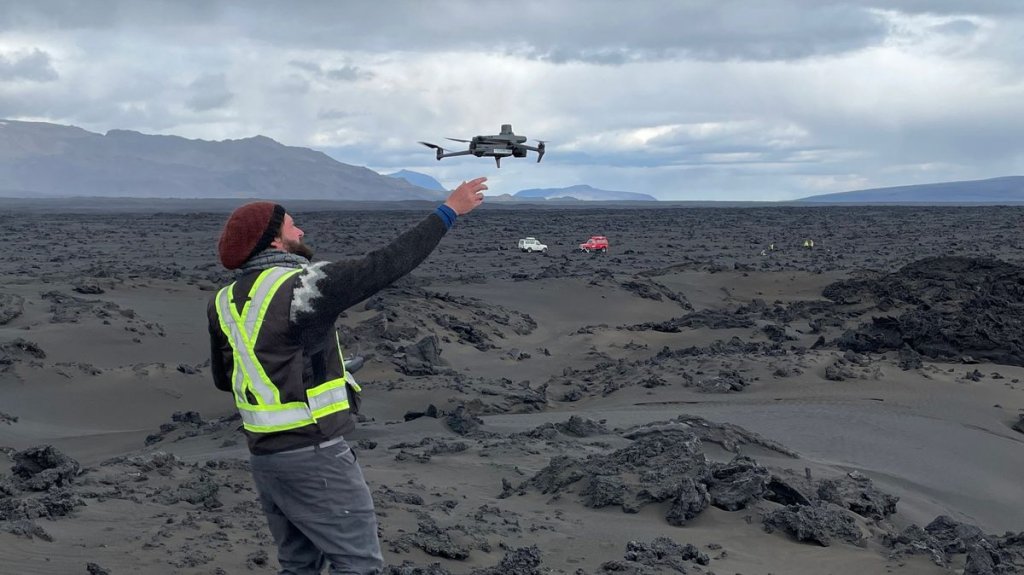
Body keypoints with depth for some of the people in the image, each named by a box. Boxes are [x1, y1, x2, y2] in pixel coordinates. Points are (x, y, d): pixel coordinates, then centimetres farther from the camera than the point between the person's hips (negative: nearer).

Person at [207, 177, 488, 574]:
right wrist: (448, 212, -6)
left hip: (265, 456, 8)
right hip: (313, 456, -8)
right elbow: (385, 266, -14)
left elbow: (223, 379, 17)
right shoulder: (304, 286, -17)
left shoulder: (225, 302, 6)